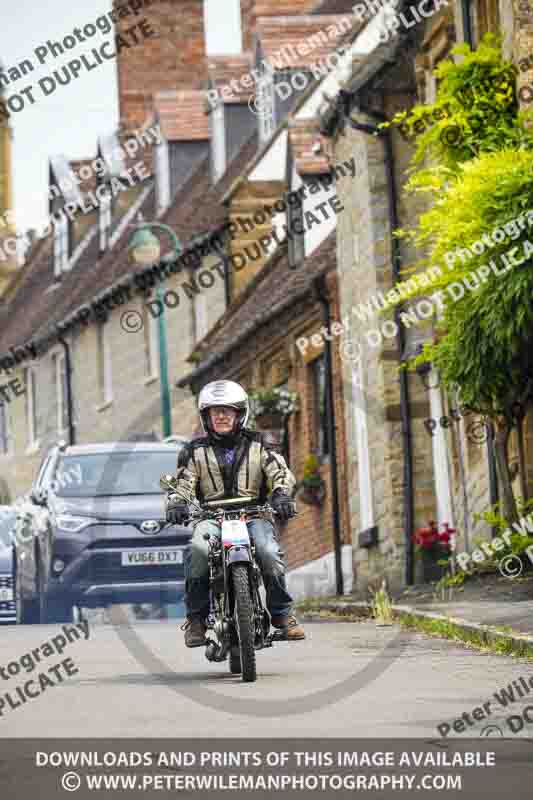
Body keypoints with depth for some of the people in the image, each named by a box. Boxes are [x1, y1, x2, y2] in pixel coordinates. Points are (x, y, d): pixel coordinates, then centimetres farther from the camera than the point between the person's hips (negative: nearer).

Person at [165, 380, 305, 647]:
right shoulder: (195, 451, 15)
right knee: (199, 550, -33)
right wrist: (176, 503, -17)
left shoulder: (257, 446, 13)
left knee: (269, 552, -31)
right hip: (212, 516, 0)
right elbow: (182, 482, 6)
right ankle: (195, 617, -20)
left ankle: (282, 613, -14)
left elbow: (281, 473, 2)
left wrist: (281, 495, -20)